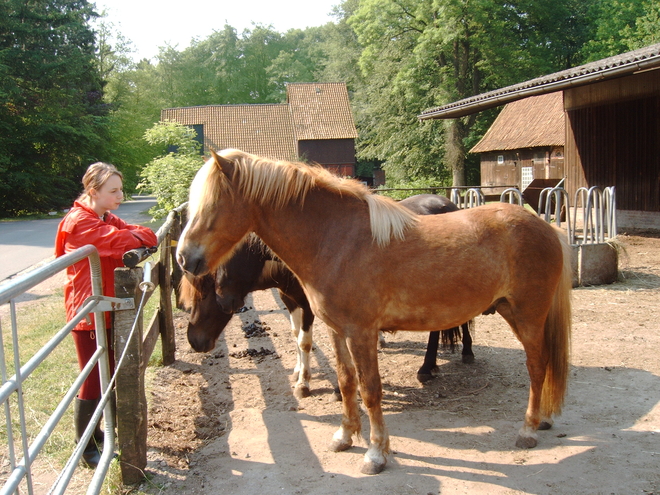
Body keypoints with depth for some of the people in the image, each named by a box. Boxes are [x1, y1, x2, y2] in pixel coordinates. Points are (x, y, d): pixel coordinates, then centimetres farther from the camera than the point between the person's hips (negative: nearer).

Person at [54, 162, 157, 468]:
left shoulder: (109, 221, 12)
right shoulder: (80, 223, -17)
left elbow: (134, 235, 1)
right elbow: (119, 241, -27)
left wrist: (138, 237, -21)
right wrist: (143, 237, -9)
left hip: (108, 310, 9)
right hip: (87, 312, -9)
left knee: (108, 375, 17)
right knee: (93, 382, -1)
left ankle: (95, 430, 33)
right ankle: (85, 446, 13)